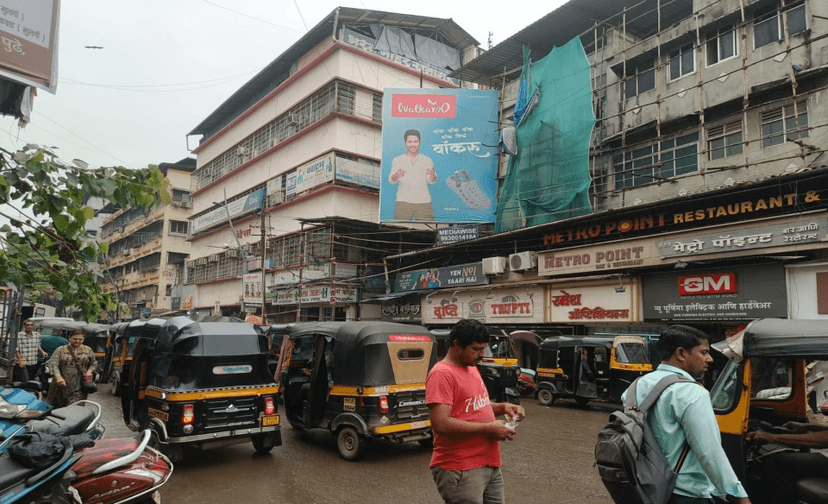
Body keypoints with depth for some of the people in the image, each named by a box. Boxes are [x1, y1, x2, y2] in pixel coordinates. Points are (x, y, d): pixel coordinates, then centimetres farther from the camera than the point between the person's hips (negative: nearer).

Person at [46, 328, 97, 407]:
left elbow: (93, 364, 17)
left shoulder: (88, 350, 10)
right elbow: (53, 364, -8)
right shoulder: (60, 350, 3)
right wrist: (58, 377, -23)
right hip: (61, 387, 1)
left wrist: (89, 371, -5)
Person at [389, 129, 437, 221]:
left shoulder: (427, 160, 16)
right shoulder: (397, 160, 15)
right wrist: (397, 175, -21)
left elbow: (431, 181, 7)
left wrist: (432, 174, -18)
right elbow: (391, 180, 3)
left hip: (424, 202, 1)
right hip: (403, 201, -1)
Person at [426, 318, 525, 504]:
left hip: (490, 465, 9)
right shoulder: (442, 374, -18)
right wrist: (489, 428, -20)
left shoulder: (471, 368, 11)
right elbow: (440, 424, -25)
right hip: (460, 471, -9)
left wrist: (502, 407, 4)